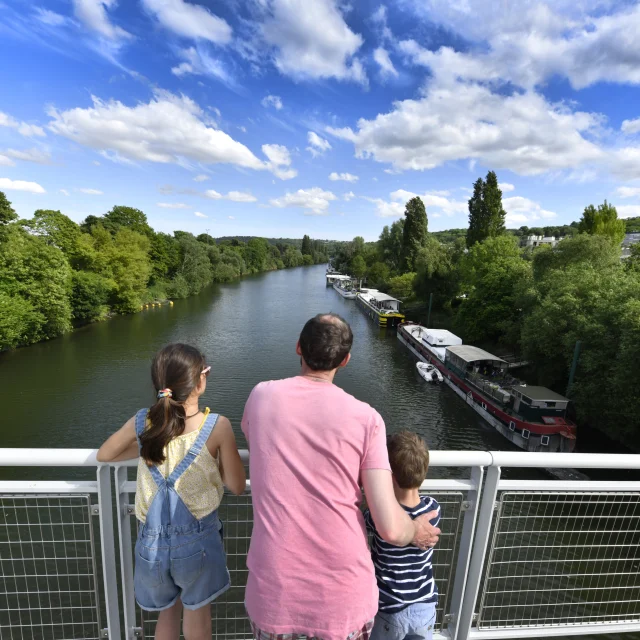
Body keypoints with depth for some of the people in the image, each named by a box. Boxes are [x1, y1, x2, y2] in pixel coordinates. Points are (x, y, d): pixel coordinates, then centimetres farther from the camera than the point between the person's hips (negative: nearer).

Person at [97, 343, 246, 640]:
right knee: (197, 613, 28)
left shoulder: (142, 422, -11)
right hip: (197, 541, -3)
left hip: (153, 543, 3)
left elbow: (103, 455, 9)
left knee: (168, 612, 33)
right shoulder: (217, 426, -21)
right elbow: (237, 486, -11)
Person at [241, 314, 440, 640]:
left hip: (274, 594, 1)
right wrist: (417, 531, 8)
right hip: (345, 597, 0)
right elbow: (390, 528, -14)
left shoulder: (262, 396, -8)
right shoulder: (366, 418, -14)